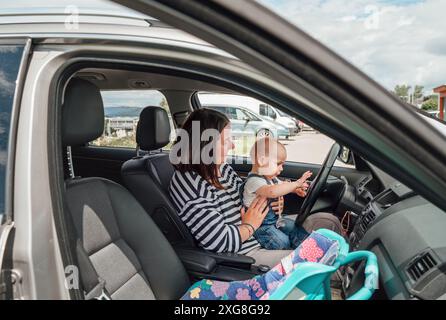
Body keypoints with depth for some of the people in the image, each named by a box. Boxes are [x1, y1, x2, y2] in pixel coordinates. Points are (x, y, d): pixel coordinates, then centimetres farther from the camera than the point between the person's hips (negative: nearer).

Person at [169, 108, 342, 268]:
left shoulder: (221, 168, 3)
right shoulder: (189, 185, -24)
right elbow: (221, 242, -26)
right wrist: (250, 225, -11)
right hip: (246, 254, -9)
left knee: (330, 222, 6)